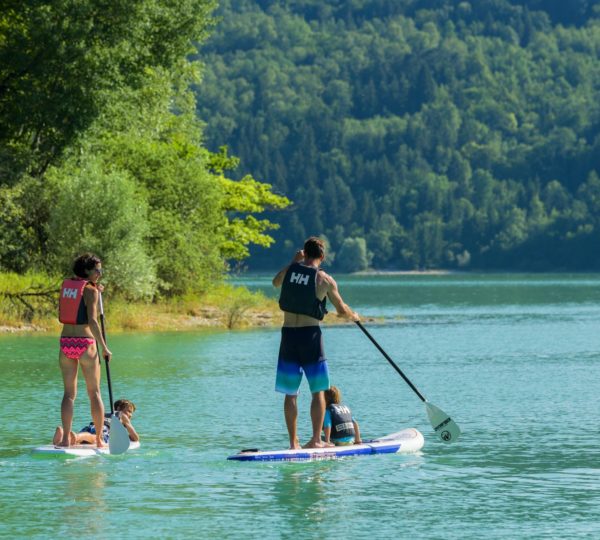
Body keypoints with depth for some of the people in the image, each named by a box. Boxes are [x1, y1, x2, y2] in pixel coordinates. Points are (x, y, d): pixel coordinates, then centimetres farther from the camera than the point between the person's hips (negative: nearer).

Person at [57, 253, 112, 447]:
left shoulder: (66, 285, 10)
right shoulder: (90, 290, -9)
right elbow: (92, 321, -17)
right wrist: (104, 347, -11)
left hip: (65, 343, 5)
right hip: (85, 343, -5)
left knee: (69, 393, 6)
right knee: (94, 393, 6)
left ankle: (65, 438, -4)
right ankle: (99, 439, 9)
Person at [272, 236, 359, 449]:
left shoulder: (290, 270, 2)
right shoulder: (325, 280, -5)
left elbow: (276, 282, 27)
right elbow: (341, 310, 5)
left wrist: (293, 262, 33)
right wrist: (354, 316, 26)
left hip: (288, 334, 3)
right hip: (310, 335, -3)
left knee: (290, 393, 7)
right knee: (318, 391, 5)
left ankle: (293, 442, 6)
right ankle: (316, 440, 0)